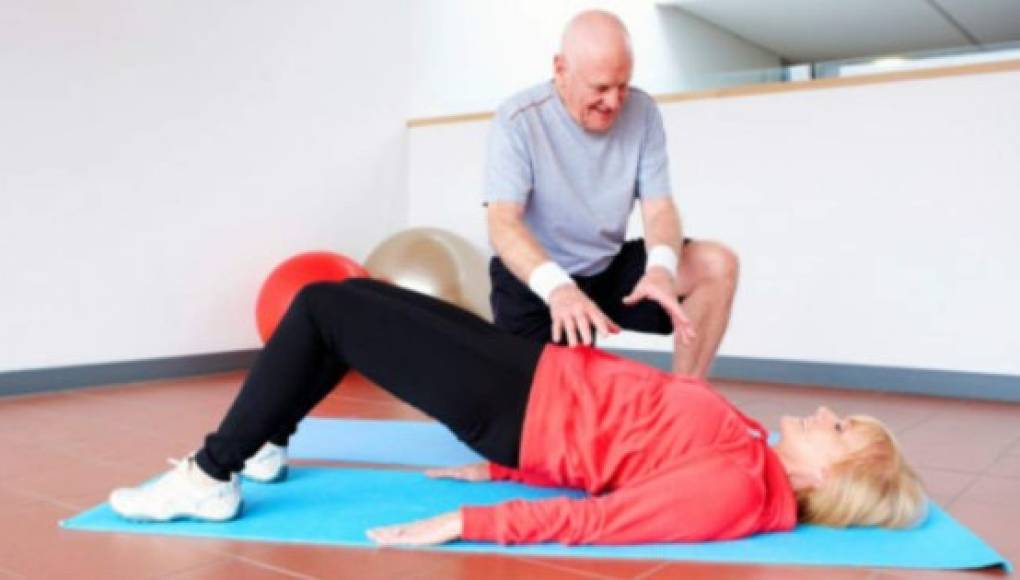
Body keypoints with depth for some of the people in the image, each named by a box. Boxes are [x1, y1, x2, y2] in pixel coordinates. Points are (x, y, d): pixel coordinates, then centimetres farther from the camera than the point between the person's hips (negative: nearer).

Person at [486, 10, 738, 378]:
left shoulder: (642, 112, -7)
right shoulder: (518, 120, -17)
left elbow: (659, 209, -12)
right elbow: (503, 224, -29)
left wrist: (661, 268, -36)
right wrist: (557, 286, -49)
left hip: (610, 269, 4)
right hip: (535, 281, -3)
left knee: (717, 264, -16)